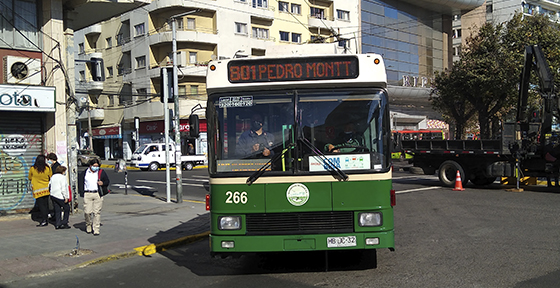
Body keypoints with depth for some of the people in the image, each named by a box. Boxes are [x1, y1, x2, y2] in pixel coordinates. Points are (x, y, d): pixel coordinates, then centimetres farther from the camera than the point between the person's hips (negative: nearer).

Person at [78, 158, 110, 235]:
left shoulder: (101, 173, 10)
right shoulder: (84, 173, 9)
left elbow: (107, 181, 18)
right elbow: (80, 183, 14)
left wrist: (103, 183, -4)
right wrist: (82, 193, 4)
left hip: (98, 194, 0)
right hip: (87, 194, 0)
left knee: (97, 212, -2)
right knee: (87, 212, -3)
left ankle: (96, 229, 4)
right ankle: (88, 226, 23)